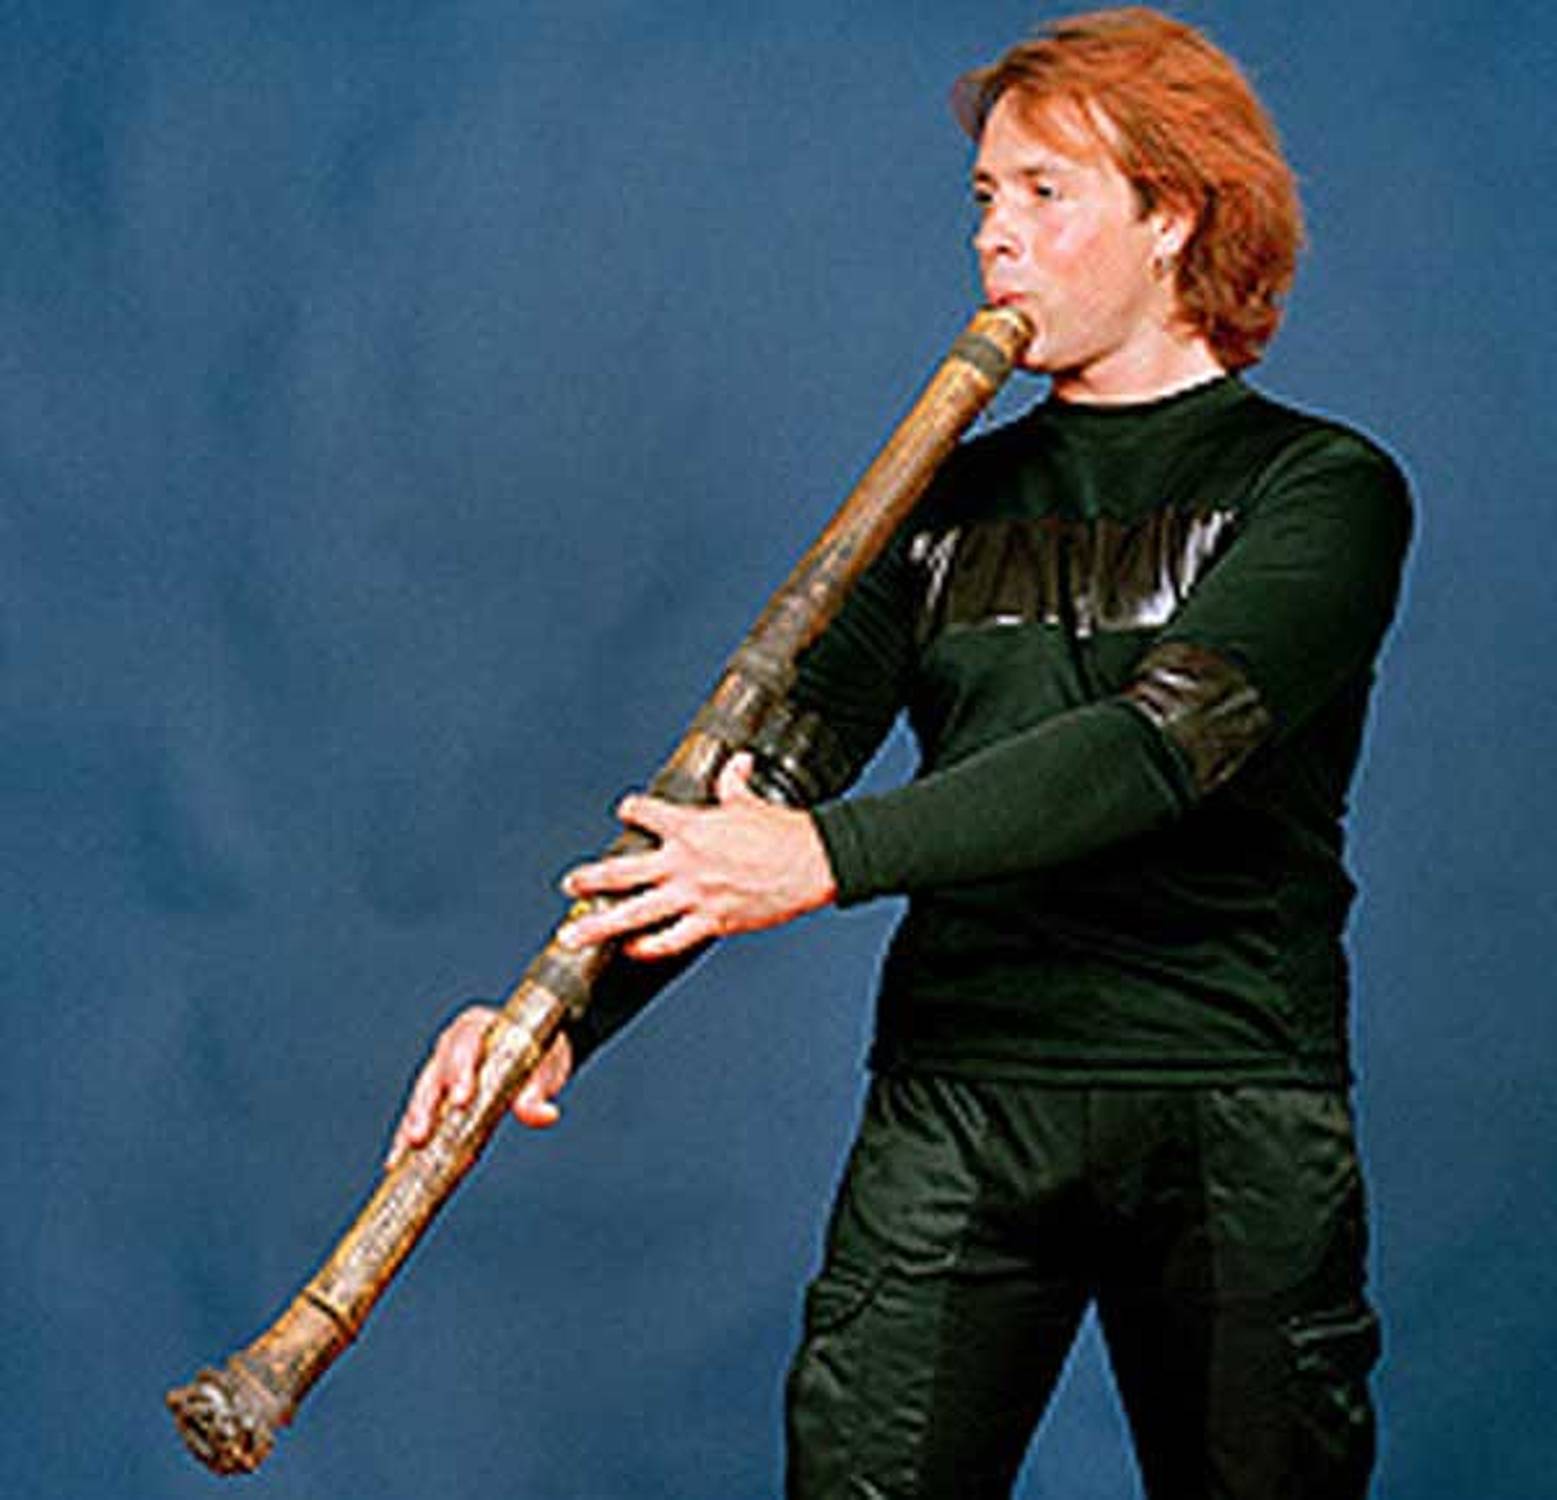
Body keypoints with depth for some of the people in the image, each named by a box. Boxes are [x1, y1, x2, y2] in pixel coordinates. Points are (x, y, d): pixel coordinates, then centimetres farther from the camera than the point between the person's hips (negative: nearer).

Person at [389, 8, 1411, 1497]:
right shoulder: (948, 506, 14)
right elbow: (749, 783, 4)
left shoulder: (1320, 486, 0)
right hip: (953, 1102, 3)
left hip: (1236, 1119, -3)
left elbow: (1164, 742, -17)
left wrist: (830, 855, -26)